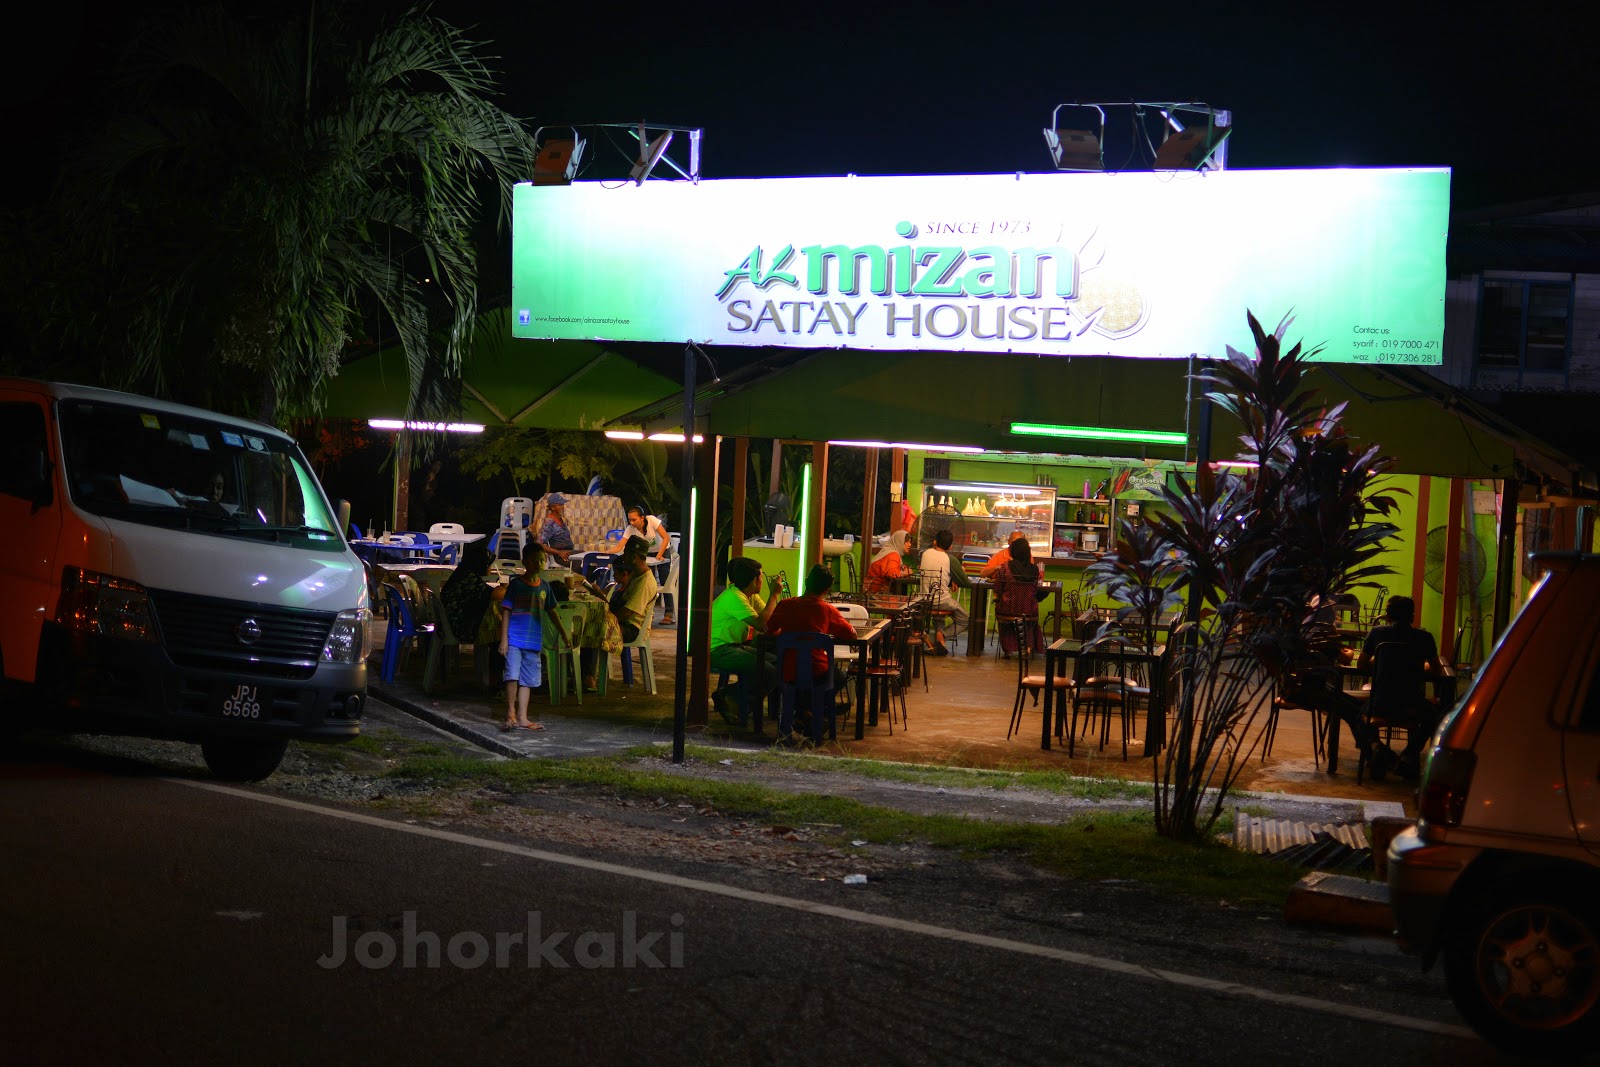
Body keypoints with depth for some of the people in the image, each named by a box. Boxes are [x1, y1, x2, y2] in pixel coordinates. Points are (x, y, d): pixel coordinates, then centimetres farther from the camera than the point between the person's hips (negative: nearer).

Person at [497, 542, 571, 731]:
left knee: (527, 680, 7)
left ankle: (522, 717, 12)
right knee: (512, 675, -15)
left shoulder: (544, 586, 11)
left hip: (534, 641, 5)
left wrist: (563, 632, 21)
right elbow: (506, 611, -3)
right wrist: (504, 638, -8)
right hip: (514, 639, -5)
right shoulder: (516, 583, -3)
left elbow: (551, 611, 21)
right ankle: (510, 712, -2)